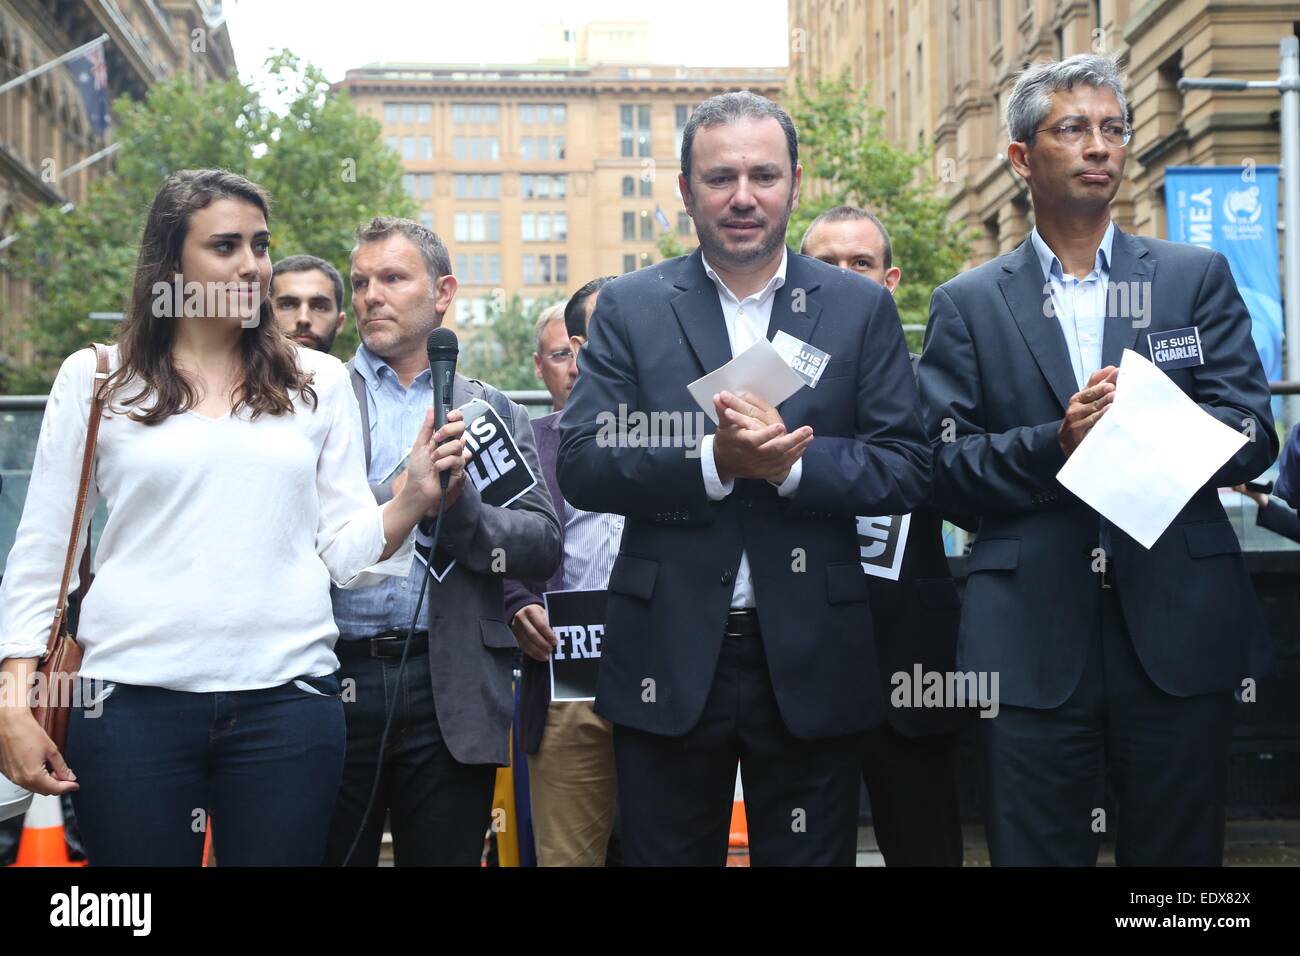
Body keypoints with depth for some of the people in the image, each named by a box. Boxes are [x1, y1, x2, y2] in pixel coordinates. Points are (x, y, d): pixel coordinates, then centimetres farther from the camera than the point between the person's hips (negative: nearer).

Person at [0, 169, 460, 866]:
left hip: (286, 698, 1)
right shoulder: (95, 378, 6)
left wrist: (414, 499, -11)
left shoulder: (319, 383, 10)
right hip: (132, 701, -1)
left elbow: (347, 552, 8)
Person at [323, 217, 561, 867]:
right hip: (335, 678, -1)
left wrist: (460, 508, -13)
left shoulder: (492, 413, 12)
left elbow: (543, 545, 3)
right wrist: (393, 498, -16)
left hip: (451, 693, 1)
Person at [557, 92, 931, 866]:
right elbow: (580, 466, -6)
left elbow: (909, 469, -2)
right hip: (668, 660, 0)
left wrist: (791, 463, -18)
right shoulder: (630, 308, 4)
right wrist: (712, 460, -21)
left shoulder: (861, 308, 5)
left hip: (812, 663, 0)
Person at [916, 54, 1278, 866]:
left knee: (1180, 853, 9)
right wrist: (1056, 446, -16)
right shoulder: (968, 304, 7)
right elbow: (945, 467, -1)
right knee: (1034, 851, 5)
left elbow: (1253, 433, 1)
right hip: (1033, 640, -1)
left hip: (1179, 631, 1)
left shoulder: (1197, 277, 9)